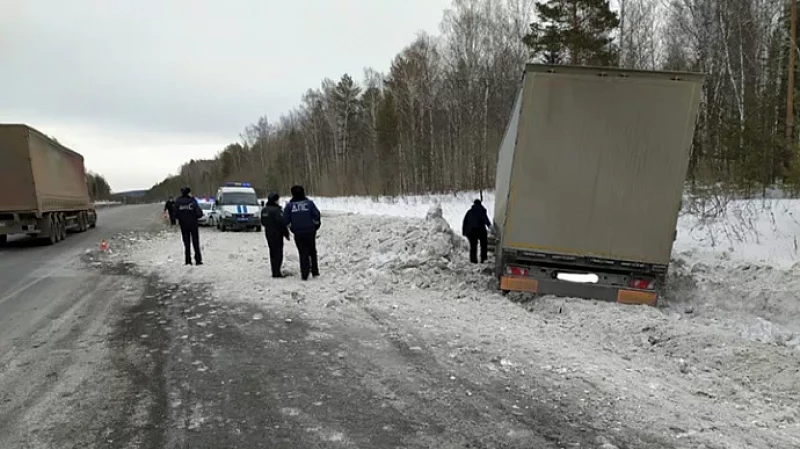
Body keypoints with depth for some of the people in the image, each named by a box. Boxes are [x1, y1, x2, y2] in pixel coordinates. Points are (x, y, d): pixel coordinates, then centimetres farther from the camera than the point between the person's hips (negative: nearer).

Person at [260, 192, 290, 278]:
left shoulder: (264, 210, 8)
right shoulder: (276, 210, -19)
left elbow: (263, 222, 16)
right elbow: (281, 223, -20)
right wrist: (286, 233, -11)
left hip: (268, 233, 8)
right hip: (276, 233, -8)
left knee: (272, 252, 14)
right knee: (278, 252, -3)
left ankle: (274, 271, 17)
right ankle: (276, 272, -6)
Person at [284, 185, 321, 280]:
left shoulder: (289, 205, -1)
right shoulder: (309, 203, -3)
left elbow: (286, 220, -3)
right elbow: (316, 216, -5)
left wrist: (292, 228, 13)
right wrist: (315, 226, 11)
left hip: (298, 233, 0)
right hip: (310, 232, 0)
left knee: (303, 253, 6)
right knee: (312, 252, 17)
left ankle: (305, 275, 1)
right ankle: (315, 272, 18)